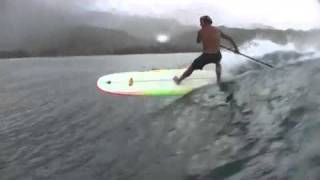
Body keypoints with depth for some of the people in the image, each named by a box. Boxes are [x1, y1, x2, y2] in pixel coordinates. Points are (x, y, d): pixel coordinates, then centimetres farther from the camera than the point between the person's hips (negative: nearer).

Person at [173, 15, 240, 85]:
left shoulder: (201, 31, -6)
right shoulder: (217, 30, 5)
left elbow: (198, 41, 13)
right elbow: (229, 38, 11)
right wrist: (236, 48, 20)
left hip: (206, 56, -3)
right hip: (217, 55, 3)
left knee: (191, 68, 17)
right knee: (218, 63, 40)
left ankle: (179, 80, 31)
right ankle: (219, 80, 32)